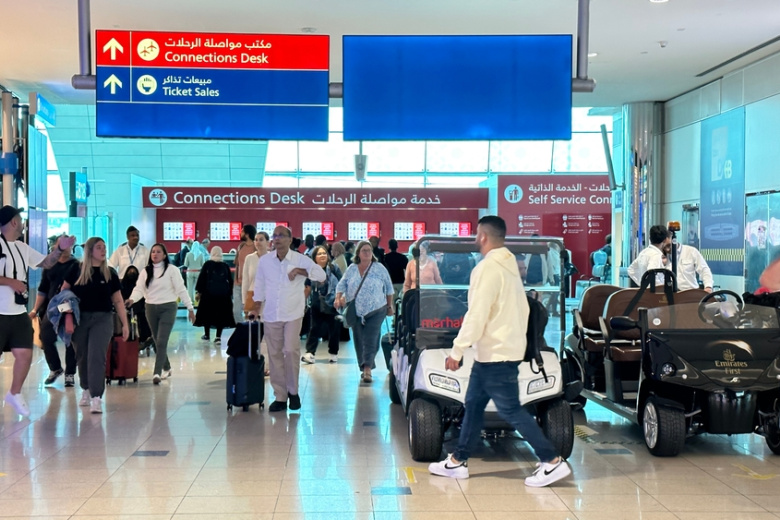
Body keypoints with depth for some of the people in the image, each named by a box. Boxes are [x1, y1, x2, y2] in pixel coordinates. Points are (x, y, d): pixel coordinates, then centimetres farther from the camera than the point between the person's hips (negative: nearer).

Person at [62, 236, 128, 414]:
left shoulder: (109, 273, 4)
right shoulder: (76, 270, 1)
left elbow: (118, 300, 7)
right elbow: (64, 293, 7)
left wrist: (125, 323, 4)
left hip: (102, 318, 0)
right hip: (79, 318, 0)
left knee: (97, 357, -10)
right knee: (82, 357, 10)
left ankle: (96, 398, -13)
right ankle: (86, 390, 32)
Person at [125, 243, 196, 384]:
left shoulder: (172, 270, -4)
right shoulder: (145, 271, 8)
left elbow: (181, 289, -6)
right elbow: (139, 289, -2)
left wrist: (190, 308, -8)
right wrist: (132, 299, -24)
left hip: (168, 308, -5)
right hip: (151, 308, 5)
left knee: (162, 342, -12)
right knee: (157, 342, 13)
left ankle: (157, 373, -14)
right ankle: (166, 368, 30)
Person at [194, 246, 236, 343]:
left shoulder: (207, 264, -1)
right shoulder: (225, 266, 7)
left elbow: (201, 278, -3)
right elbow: (230, 281, 10)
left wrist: (198, 291, 3)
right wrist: (229, 293, 19)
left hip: (209, 293, -2)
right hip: (223, 294, 2)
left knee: (207, 313, 12)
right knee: (221, 314, 5)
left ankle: (207, 334, 20)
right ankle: (218, 336, 0)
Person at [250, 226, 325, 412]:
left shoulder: (301, 259, -5)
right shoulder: (264, 261, 4)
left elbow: (321, 275, -16)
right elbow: (259, 286, 13)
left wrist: (299, 271, -25)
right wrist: (256, 307, 10)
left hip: (293, 313, -3)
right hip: (271, 314, 3)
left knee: (291, 350, -12)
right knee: (274, 354, 4)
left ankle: (293, 391, 8)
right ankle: (280, 396, 12)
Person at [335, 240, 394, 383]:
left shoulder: (379, 268, 3)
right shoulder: (351, 269, 9)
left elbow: (389, 288, 10)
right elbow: (341, 285, 8)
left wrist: (390, 306, 11)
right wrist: (338, 298, -10)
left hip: (375, 311, -3)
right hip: (355, 311, 3)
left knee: (370, 340, -12)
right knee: (359, 341, 6)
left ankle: (367, 369, -17)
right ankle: (364, 367, 17)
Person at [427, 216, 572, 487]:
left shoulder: (487, 268, -17)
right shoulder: (510, 265, 12)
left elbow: (476, 315, -22)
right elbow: (521, 309, 16)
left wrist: (457, 351, -17)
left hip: (495, 354, -10)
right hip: (507, 347, 10)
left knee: (510, 410, -6)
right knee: (473, 403, 14)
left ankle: (553, 462, -4)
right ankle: (458, 461, 20)